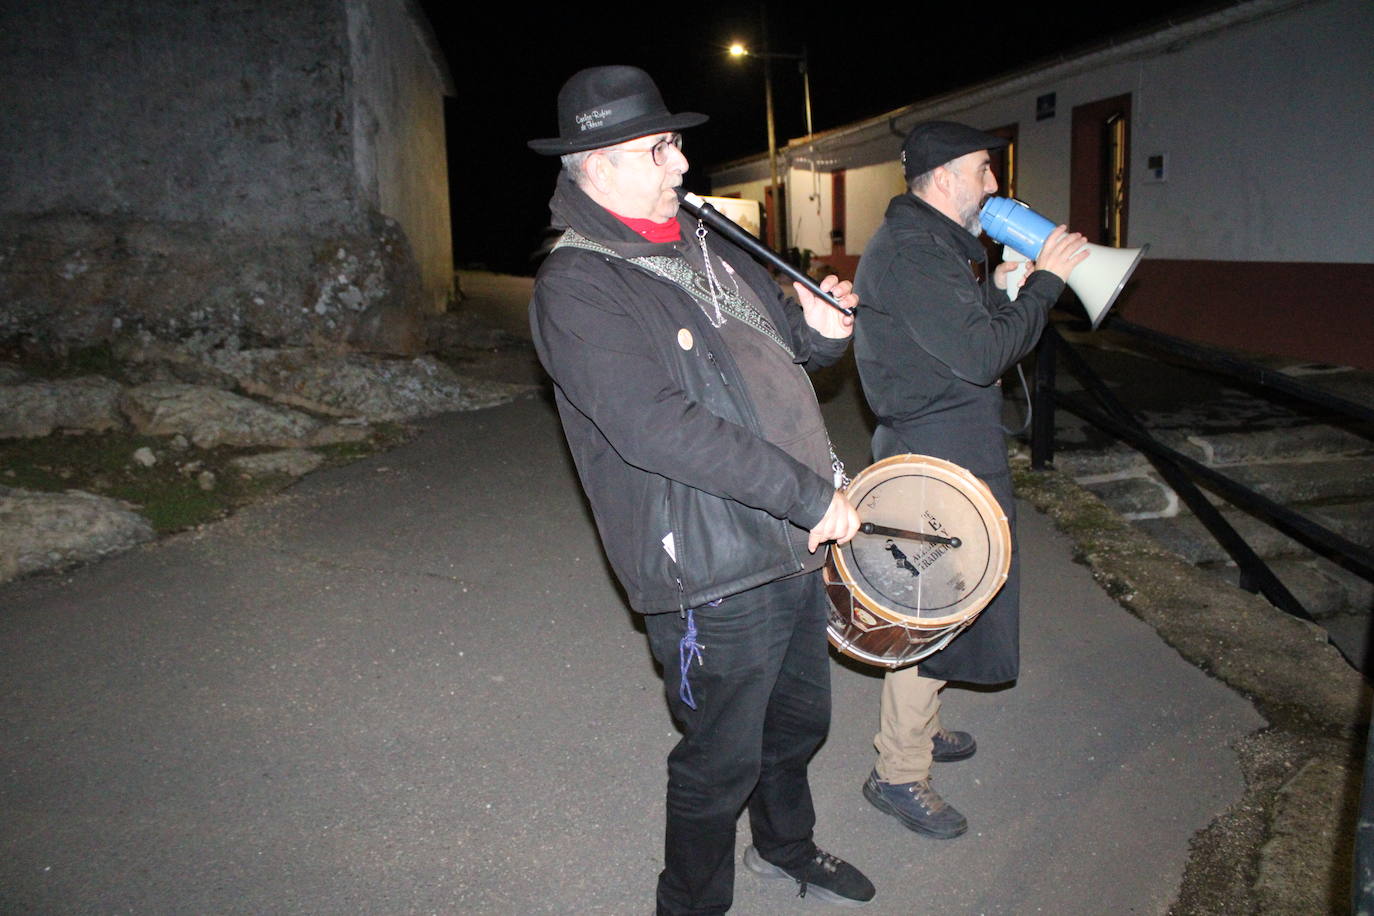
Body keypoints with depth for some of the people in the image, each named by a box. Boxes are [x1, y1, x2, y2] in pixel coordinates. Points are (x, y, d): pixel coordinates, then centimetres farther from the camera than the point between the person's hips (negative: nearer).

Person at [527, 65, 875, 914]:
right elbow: (658, 430, -28)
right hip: (713, 579, -8)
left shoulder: (707, 245, 9)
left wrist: (822, 330, -4)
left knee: (800, 718, 26)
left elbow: (780, 350, 21)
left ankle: (786, 844, 54)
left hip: (795, 548, 9)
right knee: (722, 763, 10)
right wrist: (811, 497, -25)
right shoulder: (576, 286, -17)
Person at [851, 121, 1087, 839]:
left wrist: (998, 284, 8)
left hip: (952, 449, 11)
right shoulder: (911, 252, -20)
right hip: (939, 458, -11)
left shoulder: (931, 243, 15)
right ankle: (897, 775, 11)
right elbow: (982, 355, -24)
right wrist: (1044, 281, -14)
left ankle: (915, 729, 38)